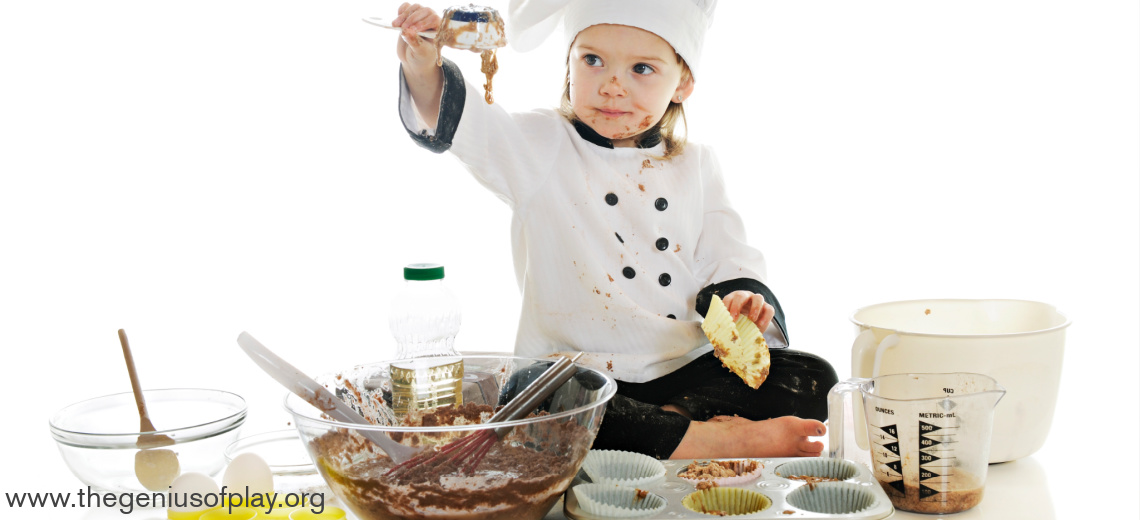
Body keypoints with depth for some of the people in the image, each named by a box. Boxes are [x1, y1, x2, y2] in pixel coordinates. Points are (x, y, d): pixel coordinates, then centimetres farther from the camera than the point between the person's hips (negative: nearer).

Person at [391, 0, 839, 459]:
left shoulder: (695, 167, 12)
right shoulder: (541, 148, 1)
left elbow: (725, 257, 11)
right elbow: (463, 124, -15)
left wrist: (740, 298, -13)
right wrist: (423, 70, -36)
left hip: (685, 369, 4)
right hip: (575, 371, -3)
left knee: (812, 378, -12)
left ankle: (678, 415, -29)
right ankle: (702, 441, -35)